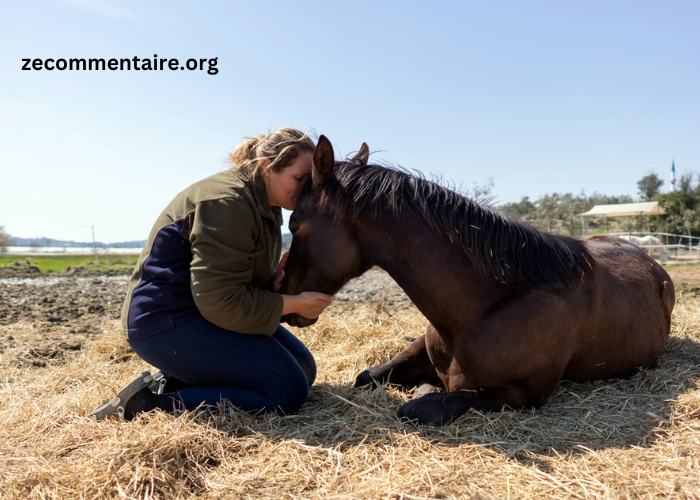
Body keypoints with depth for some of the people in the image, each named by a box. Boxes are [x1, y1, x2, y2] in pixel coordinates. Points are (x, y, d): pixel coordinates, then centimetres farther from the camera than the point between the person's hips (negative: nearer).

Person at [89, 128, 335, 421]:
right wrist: (294, 303, -19)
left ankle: (173, 381, 5)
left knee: (303, 368, 8)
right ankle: (150, 403, -13)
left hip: (205, 308, 11)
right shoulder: (227, 202, -22)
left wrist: (274, 282, -6)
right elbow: (221, 302, -26)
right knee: (288, 390, -17)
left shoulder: (265, 205, 10)